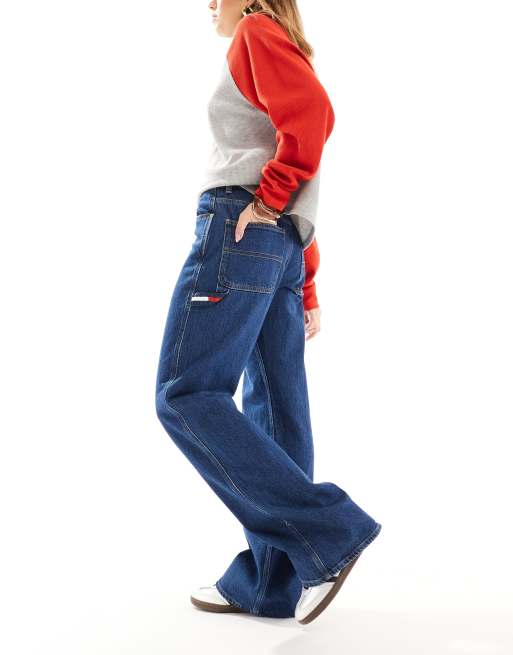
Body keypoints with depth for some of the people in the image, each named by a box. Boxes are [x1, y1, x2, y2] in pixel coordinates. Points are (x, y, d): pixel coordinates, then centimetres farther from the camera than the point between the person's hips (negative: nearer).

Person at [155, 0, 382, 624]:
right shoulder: (286, 63, 29)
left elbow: (314, 113, -19)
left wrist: (265, 198, -12)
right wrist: (306, 291, 22)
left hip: (241, 227, -9)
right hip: (282, 246, 10)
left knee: (186, 395, -11)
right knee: (274, 410, 4)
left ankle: (327, 530, -15)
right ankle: (272, 581, 7)